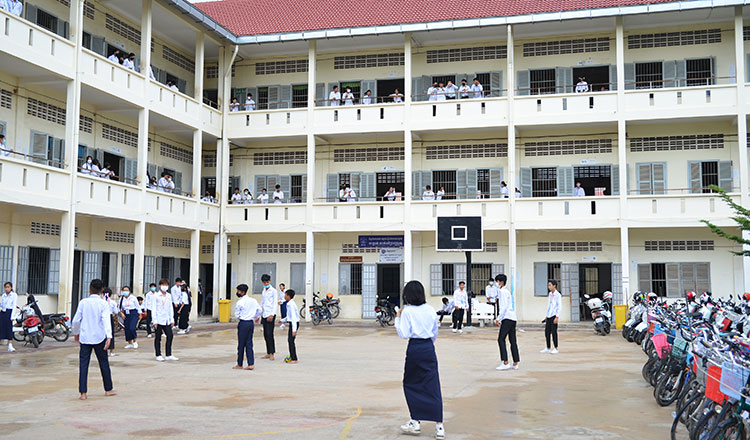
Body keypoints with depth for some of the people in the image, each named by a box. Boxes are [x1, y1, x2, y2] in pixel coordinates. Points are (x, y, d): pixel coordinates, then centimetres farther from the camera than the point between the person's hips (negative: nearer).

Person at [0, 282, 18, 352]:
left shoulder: (14, 295, -2)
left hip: (9, 312, -4)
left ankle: (10, 346, -6)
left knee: (9, 328, -7)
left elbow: (14, 306, -7)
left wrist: (12, 317, -13)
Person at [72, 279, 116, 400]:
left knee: (83, 364, 3)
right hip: (99, 338, -1)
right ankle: (108, 389, 22)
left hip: (85, 337, 1)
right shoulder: (103, 304, -4)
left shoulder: (83, 302, 0)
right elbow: (106, 320, -16)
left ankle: (83, 393, 0)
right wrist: (109, 337, -23)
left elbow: (76, 320, 3)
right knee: (104, 363, 11)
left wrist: (76, 333, 20)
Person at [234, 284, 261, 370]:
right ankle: (251, 364, 4)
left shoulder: (239, 303, -13)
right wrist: (257, 317, 28)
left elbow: (236, 315, -9)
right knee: (249, 344, 9)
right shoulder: (253, 300, 5)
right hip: (251, 323, 6)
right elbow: (259, 309, 13)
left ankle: (240, 364, 13)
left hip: (243, 323, -6)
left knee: (241, 344, 4)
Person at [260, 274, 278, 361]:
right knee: (265, 334, 6)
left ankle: (272, 353, -7)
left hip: (270, 314, -7)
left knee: (269, 334, -10)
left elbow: (275, 303, -10)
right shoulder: (264, 290, 16)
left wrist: (272, 315, -18)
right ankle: (268, 353, 11)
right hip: (264, 315, 7)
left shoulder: (273, 291, -5)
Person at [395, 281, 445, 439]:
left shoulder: (407, 311, -9)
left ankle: (415, 422, 15)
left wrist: (398, 319, 0)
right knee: (432, 386, 4)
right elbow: (435, 332, 13)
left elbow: (404, 334, -12)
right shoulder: (430, 310, 5)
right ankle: (439, 426, 0)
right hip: (429, 348, 4)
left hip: (414, 349, -4)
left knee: (410, 385, 13)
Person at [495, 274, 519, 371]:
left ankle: (505, 363, -12)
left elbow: (504, 306, -16)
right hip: (513, 317, 10)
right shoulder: (507, 290, 21)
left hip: (507, 318, -10)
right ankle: (515, 363, 10)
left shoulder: (502, 291, -8)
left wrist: (499, 318, -11)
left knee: (501, 339, -8)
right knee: (513, 341, 9)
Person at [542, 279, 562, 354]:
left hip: (554, 316, -7)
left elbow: (559, 307, -12)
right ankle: (548, 348, 16)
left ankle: (555, 348, 4)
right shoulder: (550, 294, 15)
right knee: (547, 332, 7)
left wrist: (557, 317, -17)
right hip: (549, 316, 7)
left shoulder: (558, 295, -8)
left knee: (554, 332, -4)